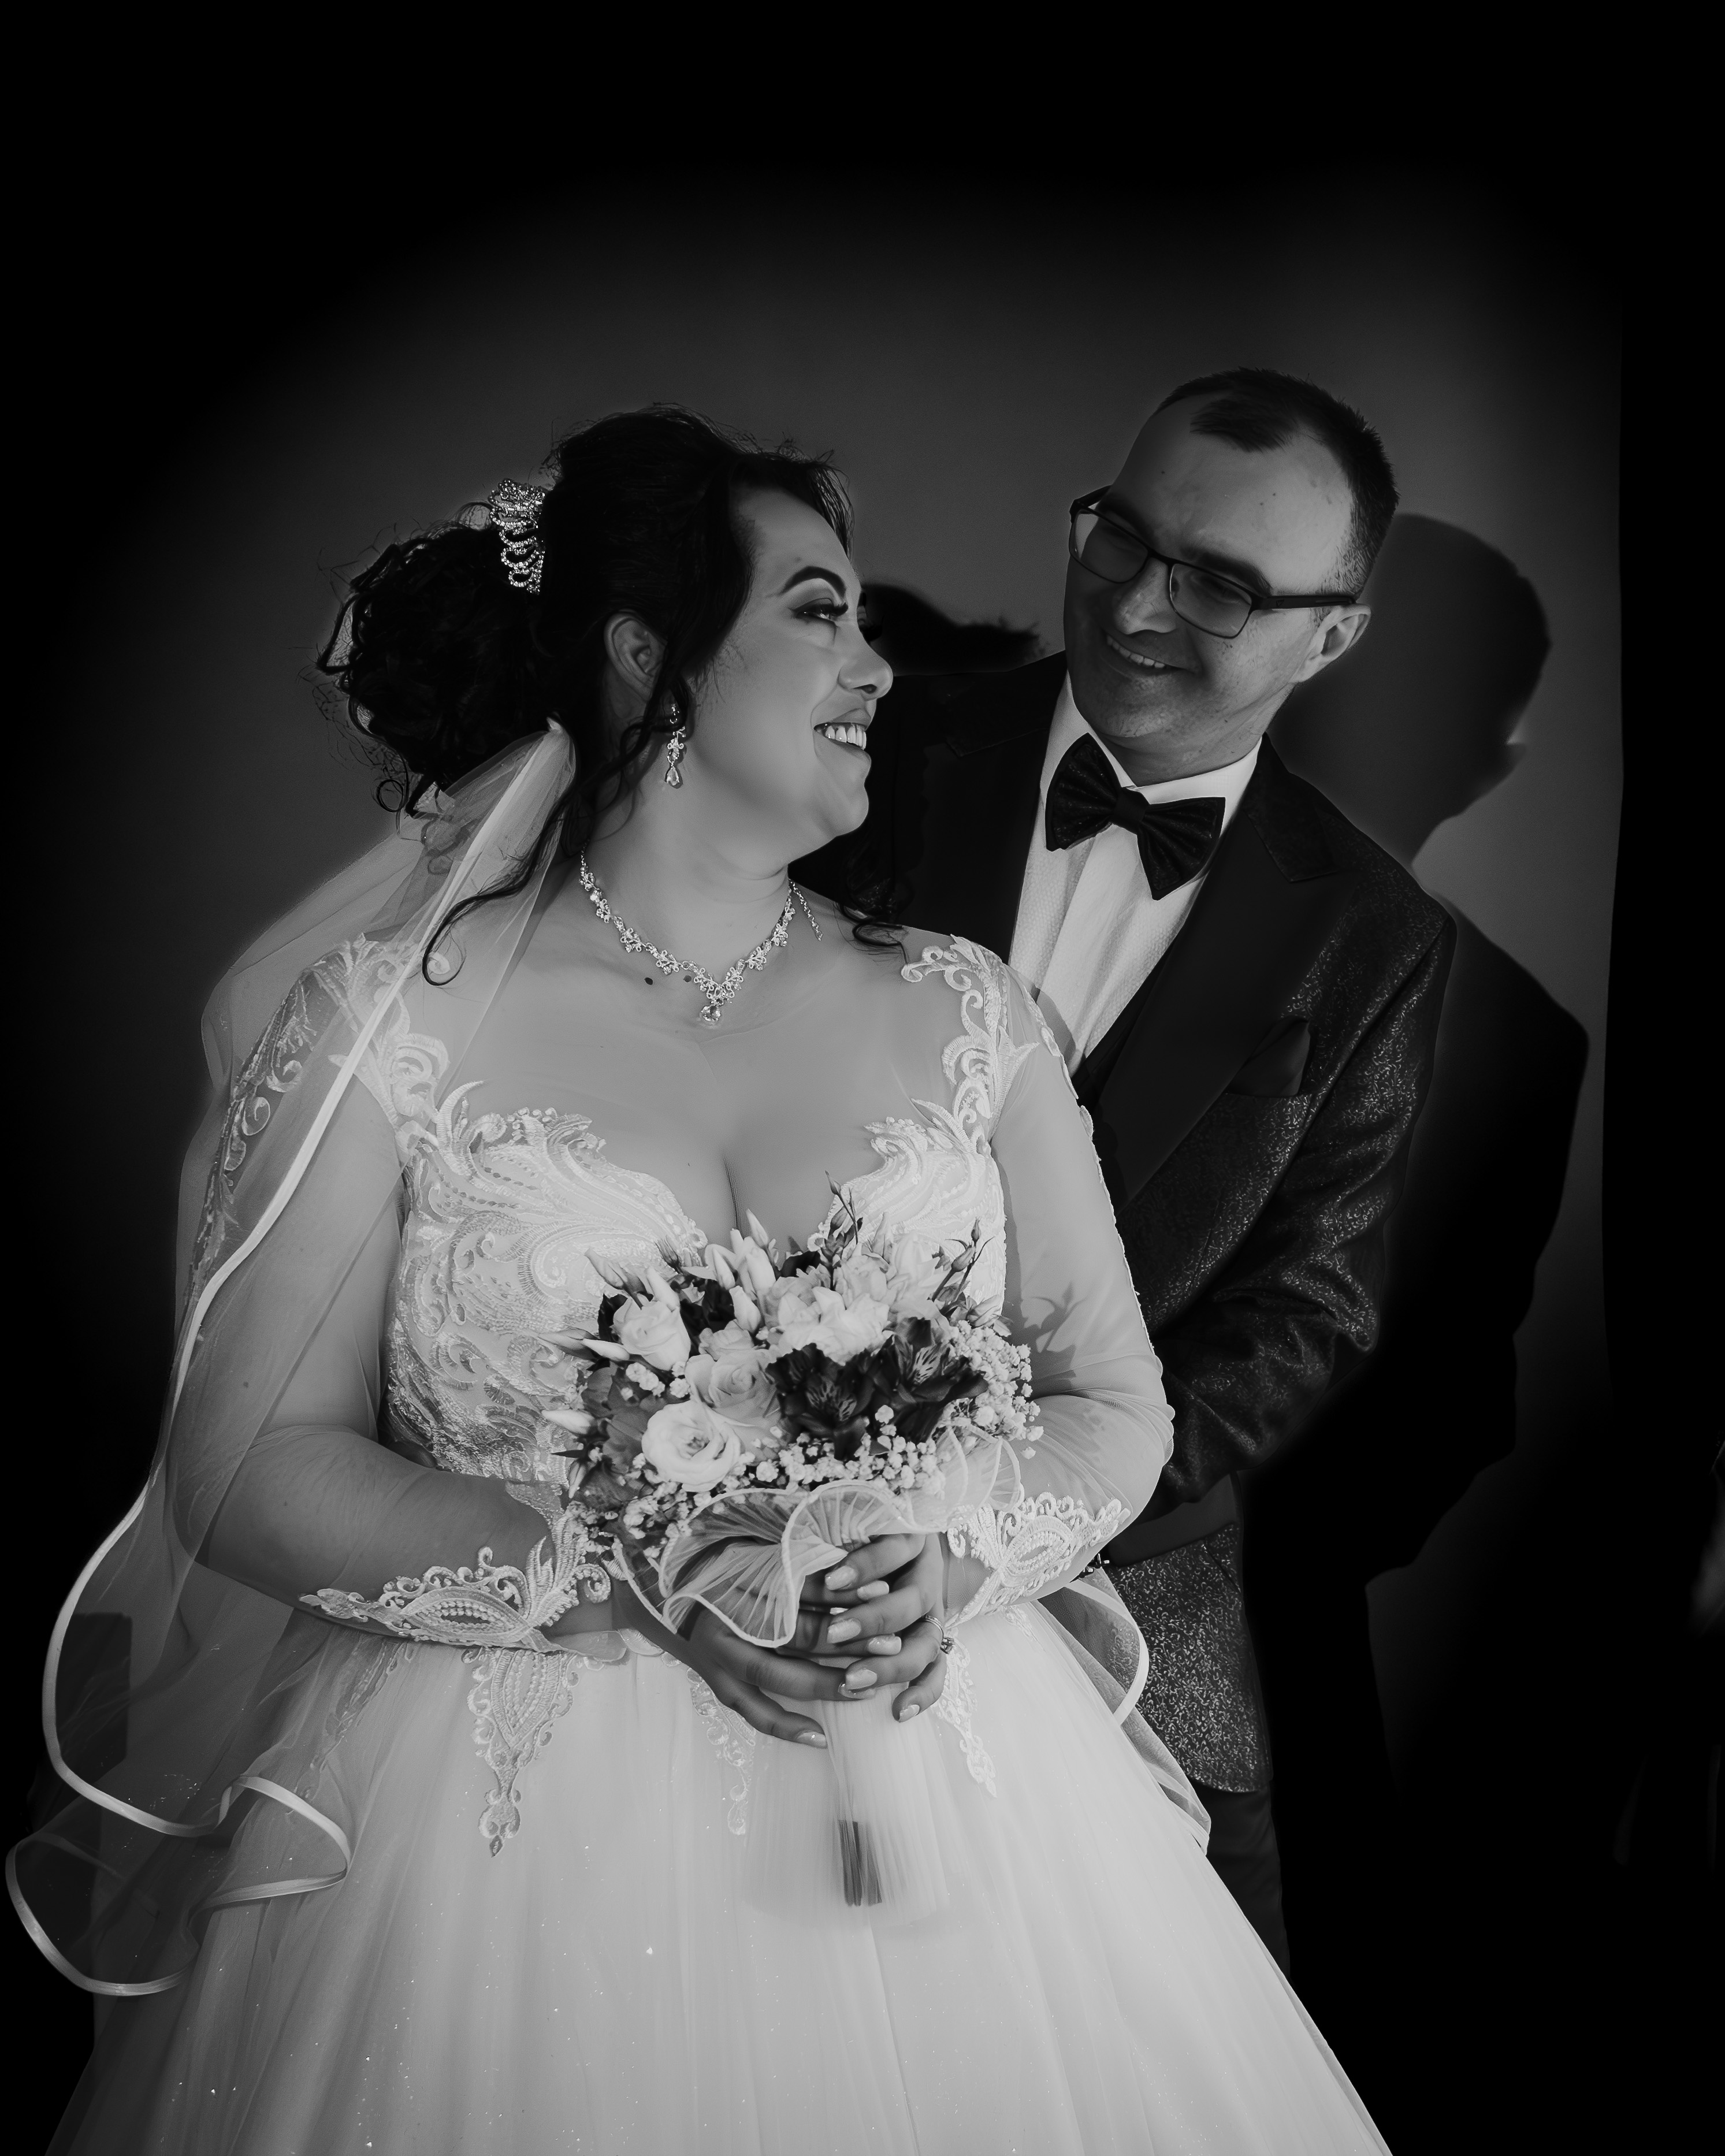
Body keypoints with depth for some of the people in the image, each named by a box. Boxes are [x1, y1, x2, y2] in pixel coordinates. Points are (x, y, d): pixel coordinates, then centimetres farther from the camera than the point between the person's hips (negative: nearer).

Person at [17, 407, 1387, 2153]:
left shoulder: (962, 1014, 3)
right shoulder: (393, 1016, -6)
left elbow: (1117, 1403, 6)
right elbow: (248, 1463, -7)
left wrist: (960, 1558, -14)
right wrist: (630, 1581, -17)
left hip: (947, 1797, 3)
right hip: (508, 1829, -2)